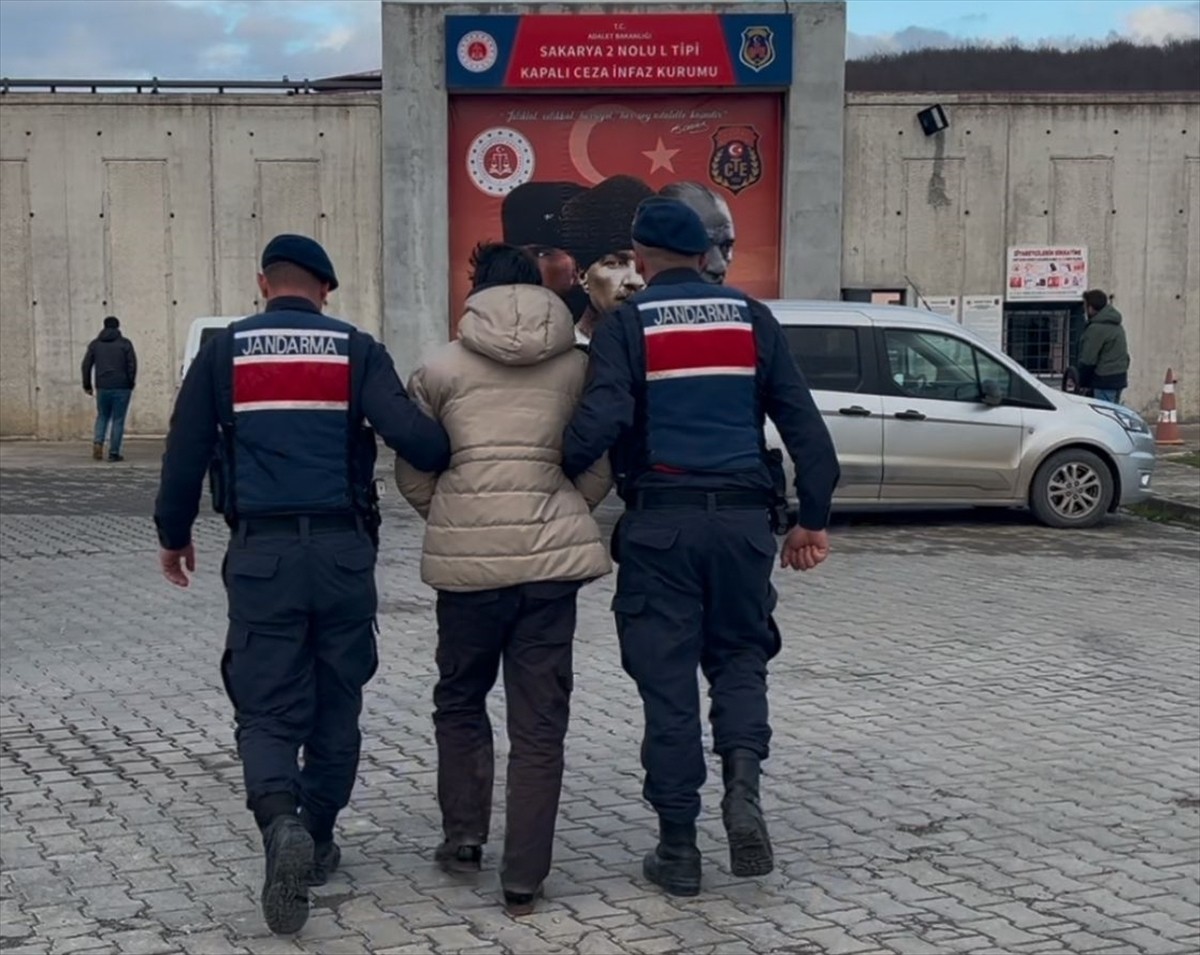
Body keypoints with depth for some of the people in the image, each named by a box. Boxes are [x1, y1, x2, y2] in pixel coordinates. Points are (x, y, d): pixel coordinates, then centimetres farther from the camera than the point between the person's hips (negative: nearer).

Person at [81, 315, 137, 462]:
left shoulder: (95, 344, 9)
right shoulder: (125, 343, 0)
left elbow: (86, 365, 7)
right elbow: (132, 365, -6)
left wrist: (87, 385, 13)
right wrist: (131, 383, 6)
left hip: (102, 387, 3)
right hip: (121, 387, -3)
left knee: (102, 417, 18)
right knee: (118, 420, 2)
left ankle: (97, 442, -5)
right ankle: (114, 452, 0)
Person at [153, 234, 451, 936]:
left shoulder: (225, 351, 5)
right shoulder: (356, 350, 3)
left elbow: (186, 453, 6)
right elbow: (409, 433, -11)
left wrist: (175, 534, 19)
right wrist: (457, 460, 7)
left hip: (261, 551, 0)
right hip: (344, 549, 1)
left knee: (267, 709, 3)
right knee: (336, 705, 16)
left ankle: (282, 823, -22)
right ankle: (318, 839, 24)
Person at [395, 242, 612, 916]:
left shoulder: (443, 369, 4)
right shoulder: (578, 366, 7)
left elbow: (413, 476, 7)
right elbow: (599, 470, 7)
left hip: (466, 558, -1)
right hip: (553, 557, 1)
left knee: (461, 701, 22)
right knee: (540, 721, 6)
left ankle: (464, 834, 17)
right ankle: (525, 877, 8)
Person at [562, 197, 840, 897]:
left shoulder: (627, 325, -2)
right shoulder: (752, 320, 9)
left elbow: (602, 420, -18)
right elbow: (803, 422, 6)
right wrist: (814, 518, 11)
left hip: (660, 523, -2)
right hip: (741, 520, 2)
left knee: (668, 678, 5)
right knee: (738, 654, 18)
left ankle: (679, 847, 9)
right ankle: (743, 780, -7)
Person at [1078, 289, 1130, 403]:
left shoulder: (1096, 329, -16)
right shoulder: (1117, 326, 16)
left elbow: (1088, 360, -16)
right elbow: (1126, 356, 20)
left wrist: (1083, 383, -7)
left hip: (1104, 381, -10)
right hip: (1119, 379, 10)